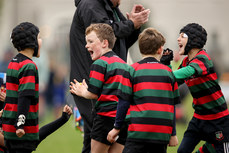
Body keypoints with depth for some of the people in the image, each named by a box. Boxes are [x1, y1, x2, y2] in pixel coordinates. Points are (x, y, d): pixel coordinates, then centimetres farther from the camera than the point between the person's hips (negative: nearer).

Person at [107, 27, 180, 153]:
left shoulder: (132, 70, 1)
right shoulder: (168, 72, 9)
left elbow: (124, 102, -1)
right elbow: (172, 105, 12)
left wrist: (116, 128, 9)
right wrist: (173, 134, 18)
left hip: (138, 132, -3)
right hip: (162, 134, 3)